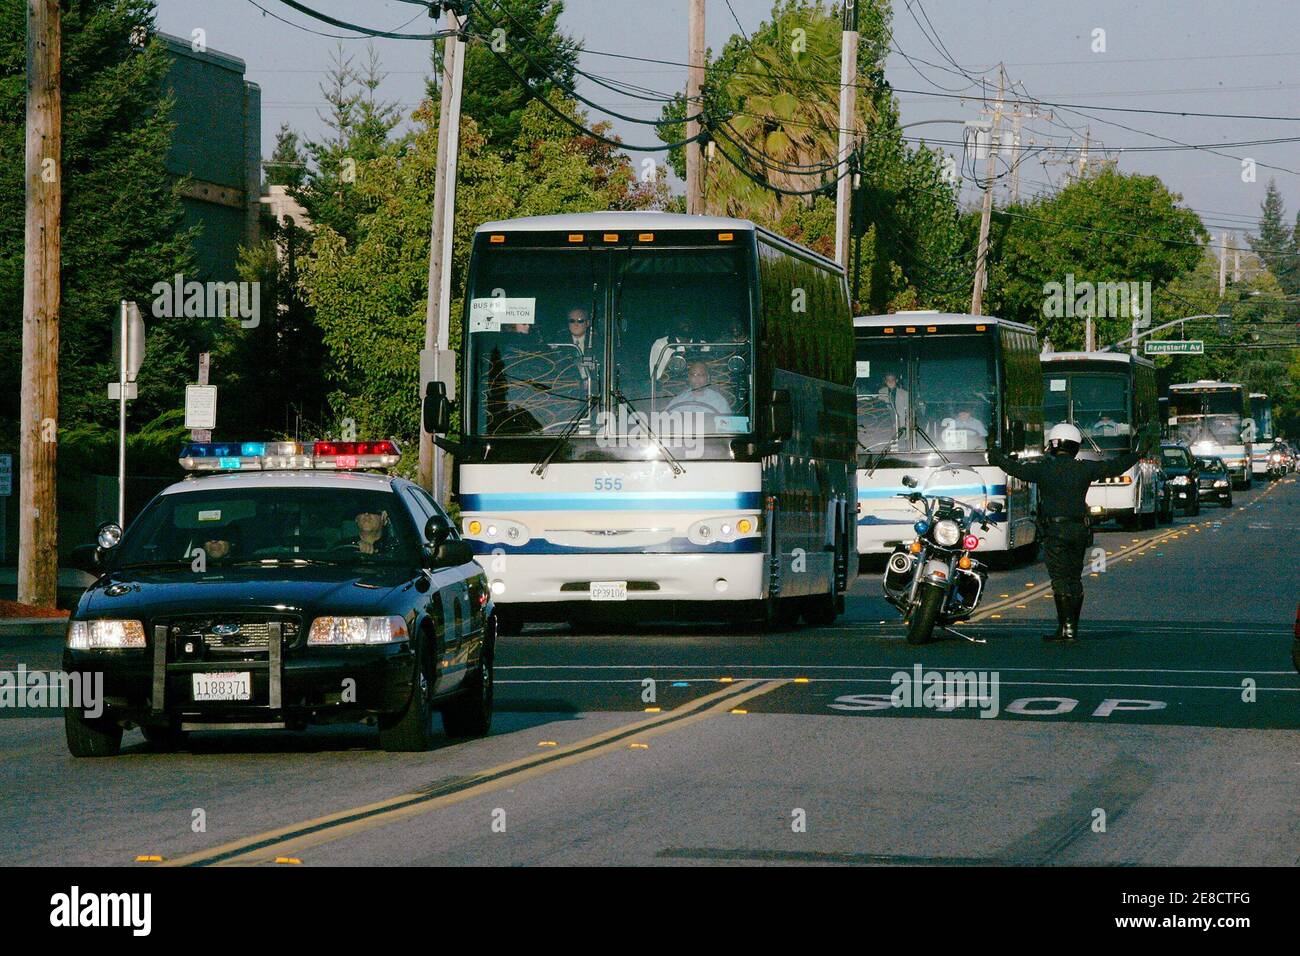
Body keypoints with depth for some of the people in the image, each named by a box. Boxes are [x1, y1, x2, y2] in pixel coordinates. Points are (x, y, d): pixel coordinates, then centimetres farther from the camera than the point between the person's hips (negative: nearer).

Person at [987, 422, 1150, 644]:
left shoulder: (1044, 469, -6)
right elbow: (1115, 467, 11)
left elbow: (1016, 468, 5)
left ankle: (1066, 629, -12)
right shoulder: (1084, 469, 2)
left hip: (1054, 532, -4)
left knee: (1061, 580, -6)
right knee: (1074, 579, 12)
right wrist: (1139, 454, 25)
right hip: (1079, 531, 4)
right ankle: (1072, 628, 15)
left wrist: (997, 457, 24)